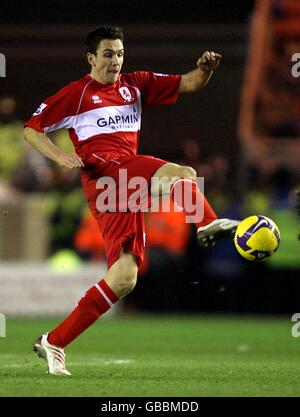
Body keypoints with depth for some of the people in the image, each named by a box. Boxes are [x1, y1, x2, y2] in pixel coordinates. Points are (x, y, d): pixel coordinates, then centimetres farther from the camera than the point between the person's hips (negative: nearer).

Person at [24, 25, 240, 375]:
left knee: (123, 279, -3)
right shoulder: (75, 93, 7)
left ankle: (52, 343, 0)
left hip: (128, 182, 6)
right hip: (104, 170, -6)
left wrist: (205, 69, -6)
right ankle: (209, 226, -50)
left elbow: (187, 84, 16)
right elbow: (32, 129, 9)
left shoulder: (136, 84, 20)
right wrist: (60, 157, -8)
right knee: (181, 174, -28)